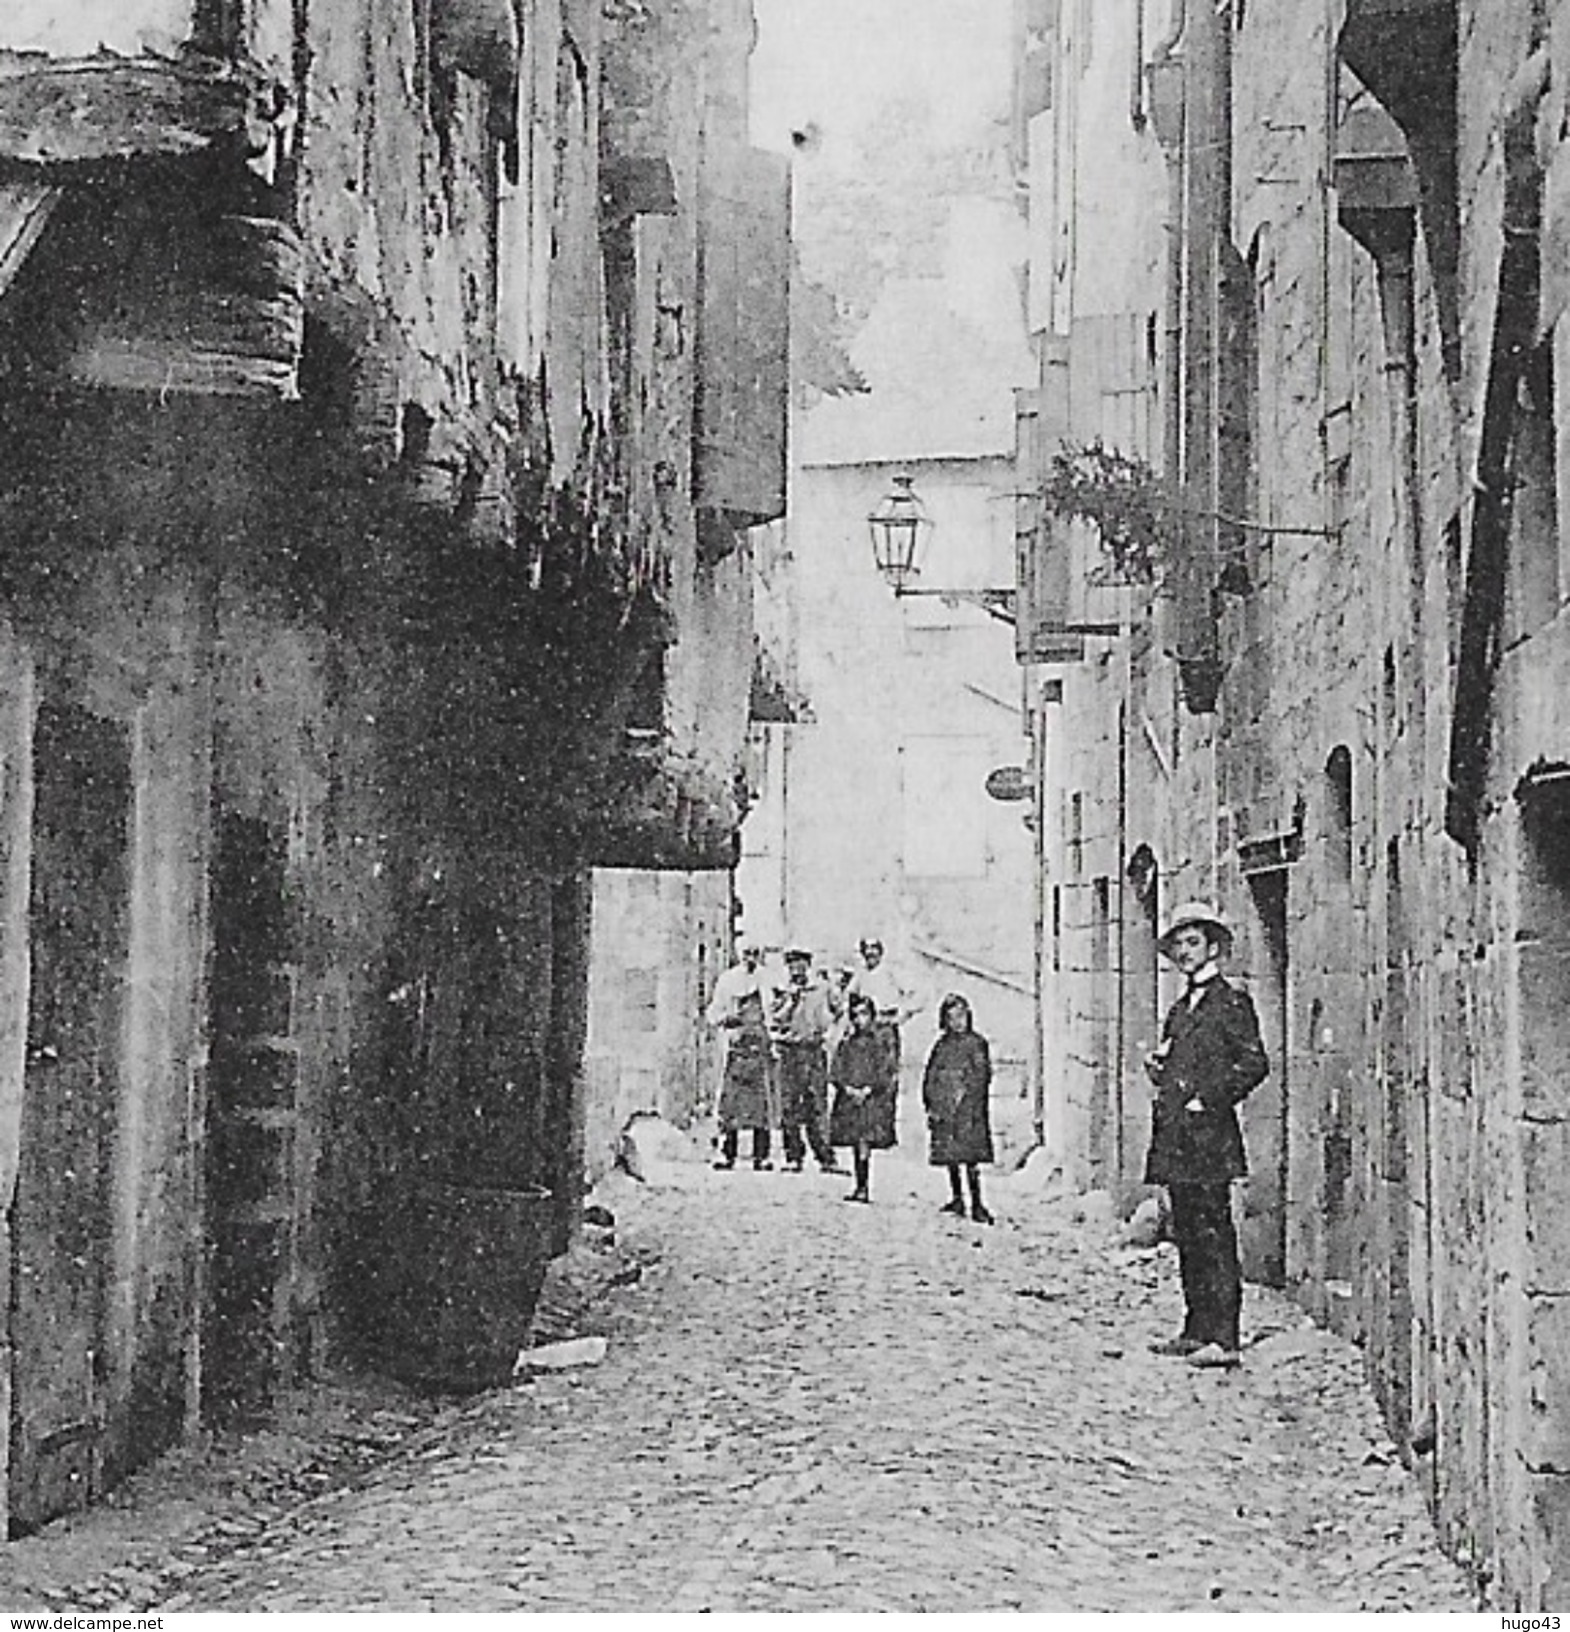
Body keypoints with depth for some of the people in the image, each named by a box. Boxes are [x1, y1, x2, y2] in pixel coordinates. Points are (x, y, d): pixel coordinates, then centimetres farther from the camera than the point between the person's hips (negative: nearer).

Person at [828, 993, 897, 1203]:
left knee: (864, 1141, -15)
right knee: (854, 1143, 6)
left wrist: (867, 1090, -13)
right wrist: (848, 1089, -7)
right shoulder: (846, 1042, 13)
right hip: (848, 1098, 5)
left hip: (873, 1098, -5)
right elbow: (836, 1071, 9)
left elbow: (886, 1074, -4)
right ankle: (861, 1187, 12)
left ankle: (863, 1188, -17)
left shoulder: (879, 1041, 1)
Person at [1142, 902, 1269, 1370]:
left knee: (1213, 1235, -11)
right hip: (1175, 1138, 9)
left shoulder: (1231, 1002, -4)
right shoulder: (1180, 1010, 21)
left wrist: (1210, 1100, -14)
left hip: (1209, 1136, -9)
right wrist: (1157, 1068, 6)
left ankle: (1223, 1339, -12)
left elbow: (1255, 1063, -12)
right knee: (1187, 1235, 11)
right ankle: (1197, 1331, 17)